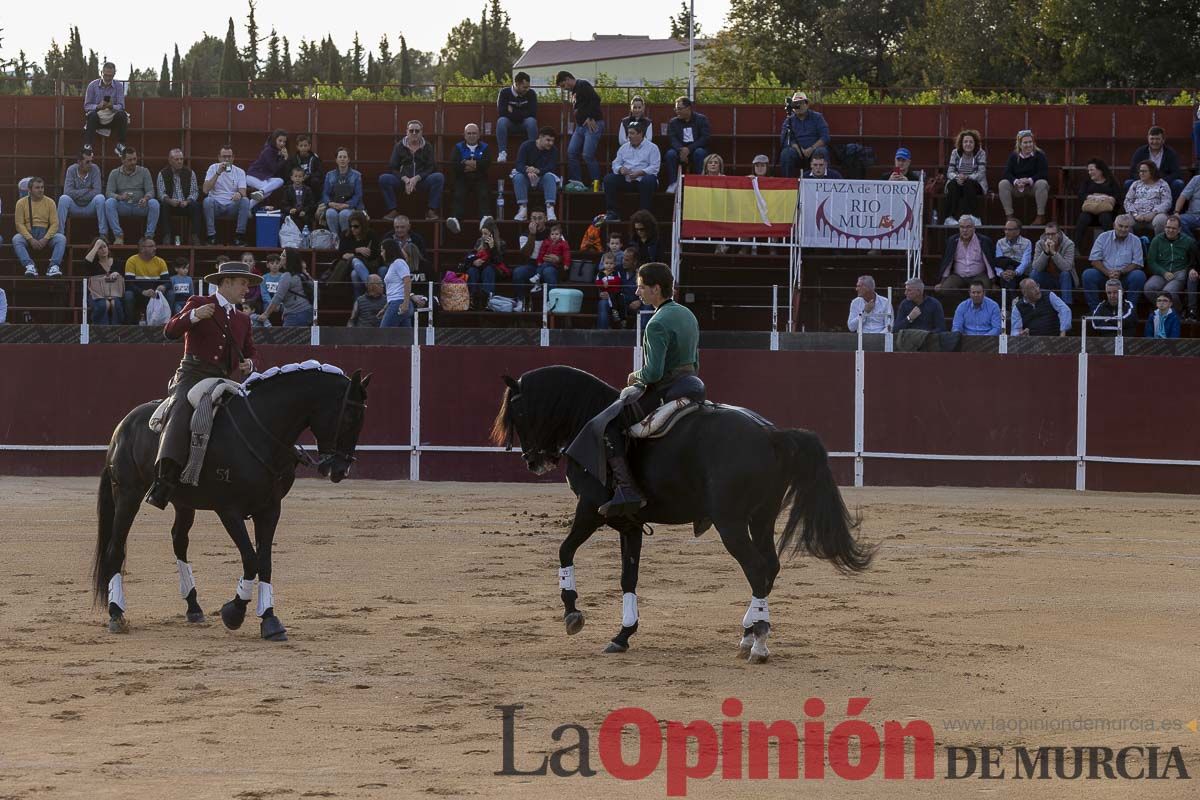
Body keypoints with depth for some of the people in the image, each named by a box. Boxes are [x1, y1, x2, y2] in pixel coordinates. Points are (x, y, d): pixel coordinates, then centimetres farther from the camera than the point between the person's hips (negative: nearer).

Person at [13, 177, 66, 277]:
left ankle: (54, 266, -41)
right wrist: (31, 239, -19)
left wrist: (45, 239, -17)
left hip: (46, 233, 1)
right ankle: (29, 266, -46)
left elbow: (54, 224, -1)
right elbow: (19, 224, -5)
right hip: (28, 233, -1)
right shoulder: (21, 203, 2)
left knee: (61, 239, -28)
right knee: (16, 239, -33)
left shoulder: (50, 202, 5)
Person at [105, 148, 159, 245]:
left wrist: (145, 198, -28)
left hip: (140, 206, 0)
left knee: (154, 203, -30)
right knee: (109, 202, -31)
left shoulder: (144, 172, 6)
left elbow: (150, 191, -2)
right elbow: (109, 193, -6)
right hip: (122, 207, 0)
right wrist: (120, 197, -30)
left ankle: (149, 236, -23)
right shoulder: (114, 173, 5)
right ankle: (118, 236, -27)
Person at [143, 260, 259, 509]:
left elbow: (250, 352, 30)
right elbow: (171, 331, -1)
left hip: (225, 382, 6)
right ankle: (164, 478, -45)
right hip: (193, 376, -6)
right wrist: (194, 316, -19)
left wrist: (249, 364, 6)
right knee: (181, 414, -31)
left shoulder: (242, 319, 24)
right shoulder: (198, 303, 10)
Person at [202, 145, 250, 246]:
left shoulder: (240, 172, 6)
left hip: (232, 206, 1)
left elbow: (243, 192, -6)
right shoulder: (213, 168, 4)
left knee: (245, 201, -29)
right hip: (216, 205, -1)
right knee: (207, 200, -33)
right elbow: (205, 190, -8)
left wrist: (239, 194, -32)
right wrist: (218, 173, -16)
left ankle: (239, 236, -24)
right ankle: (211, 237, -28)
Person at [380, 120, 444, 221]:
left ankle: (431, 211, -25)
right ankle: (393, 210, -23)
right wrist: (406, 180, -16)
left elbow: (431, 168, 0)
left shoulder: (427, 147, 8)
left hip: (422, 180, 0)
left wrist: (416, 178, -17)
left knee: (439, 177, -29)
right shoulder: (399, 146, 8)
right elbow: (393, 167, 2)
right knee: (384, 178, -26)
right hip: (402, 179, 0)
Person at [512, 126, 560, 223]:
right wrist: (528, 172, -43)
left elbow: (552, 168, -19)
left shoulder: (553, 151, -6)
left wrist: (537, 171, -39)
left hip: (542, 178, 0)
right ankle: (523, 209, -34)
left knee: (550, 177, -31)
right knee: (518, 177, -31)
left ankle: (550, 208, -41)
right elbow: (519, 165, -20)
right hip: (527, 178, 0)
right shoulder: (526, 146, -9)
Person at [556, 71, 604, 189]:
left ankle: (596, 183, -6)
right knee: (571, 152, 3)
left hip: (593, 125, -10)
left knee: (588, 155, -13)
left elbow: (595, 99, -20)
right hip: (581, 125, 10)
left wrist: (590, 118, -17)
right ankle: (577, 183, 6)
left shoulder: (583, 85, -10)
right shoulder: (574, 91, 19)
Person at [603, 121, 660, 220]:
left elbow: (654, 167, -7)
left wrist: (639, 173, -21)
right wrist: (620, 169, -11)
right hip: (626, 180, 4)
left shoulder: (652, 148, 4)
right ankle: (612, 212, -20)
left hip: (642, 178, -4)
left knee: (648, 180, -38)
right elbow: (615, 164, 13)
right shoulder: (624, 147, 19)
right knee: (608, 178, -20)